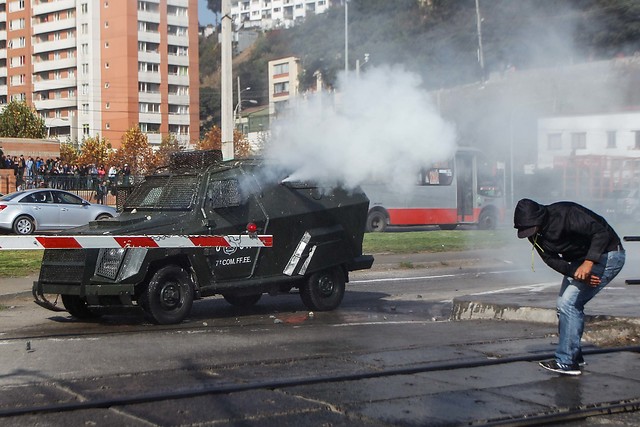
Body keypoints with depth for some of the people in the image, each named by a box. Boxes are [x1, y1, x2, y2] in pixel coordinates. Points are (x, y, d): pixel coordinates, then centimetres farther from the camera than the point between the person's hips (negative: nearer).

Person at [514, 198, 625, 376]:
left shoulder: (566, 213, -30)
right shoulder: (534, 234, -7)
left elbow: (601, 232, -32)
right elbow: (552, 259, -12)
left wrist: (588, 263, -43)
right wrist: (576, 273, -30)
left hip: (607, 256, -9)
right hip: (579, 261, 9)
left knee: (569, 303, -17)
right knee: (563, 305, 8)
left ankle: (567, 362, -14)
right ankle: (574, 356, 22)